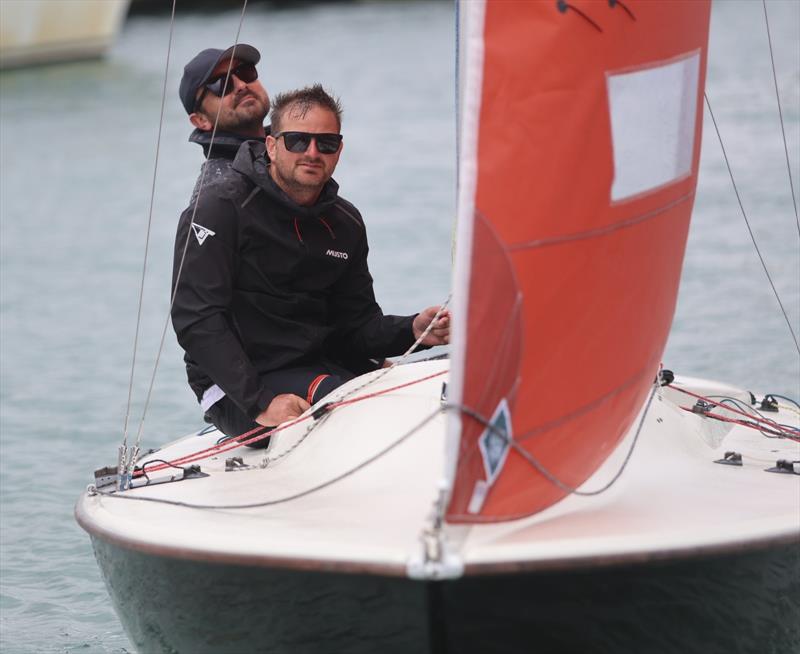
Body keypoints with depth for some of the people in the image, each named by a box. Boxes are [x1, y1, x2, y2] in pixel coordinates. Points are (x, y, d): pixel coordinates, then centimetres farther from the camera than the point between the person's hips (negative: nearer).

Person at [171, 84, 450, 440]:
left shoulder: (346, 224, 11)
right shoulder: (222, 206, -9)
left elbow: (357, 324, 16)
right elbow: (196, 317, -16)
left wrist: (414, 330, -8)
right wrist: (260, 401, -24)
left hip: (322, 367, 6)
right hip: (236, 388, -6)